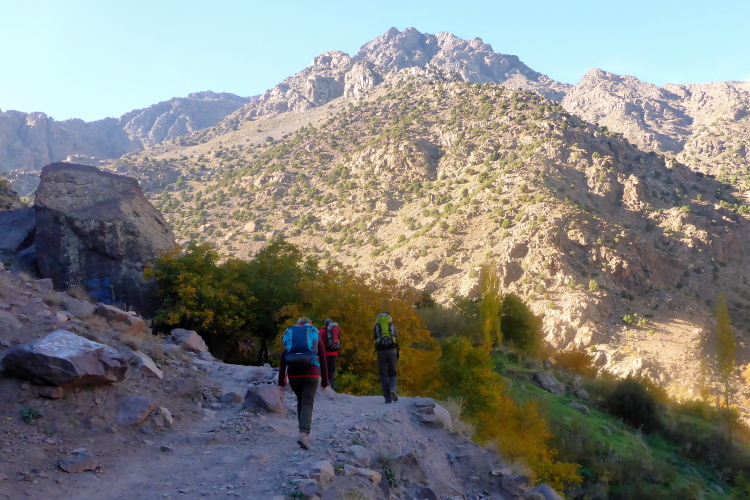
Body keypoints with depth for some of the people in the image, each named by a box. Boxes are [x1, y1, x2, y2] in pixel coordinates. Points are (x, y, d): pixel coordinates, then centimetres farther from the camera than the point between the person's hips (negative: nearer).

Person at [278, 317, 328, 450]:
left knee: (300, 401, 21)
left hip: (293, 374, 2)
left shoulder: (289, 335, 18)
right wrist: (325, 382, 15)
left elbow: (283, 360, 14)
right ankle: (304, 433, -23)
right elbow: (323, 361, 10)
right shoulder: (315, 336, 14)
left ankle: (304, 432, 23)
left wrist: (281, 382, 15)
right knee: (307, 403, -4)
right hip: (311, 374, -2)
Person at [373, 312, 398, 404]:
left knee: (383, 374, 5)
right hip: (392, 351, 0)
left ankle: (388, 398, 0)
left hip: (381, 351, 0)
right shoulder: (392, 326, 12)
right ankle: (393, 389, -17)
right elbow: (396, 340, 7)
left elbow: (375, 340, 7)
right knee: (393, 372, 12)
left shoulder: (377, 326, 12)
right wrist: (397, 355, 10)